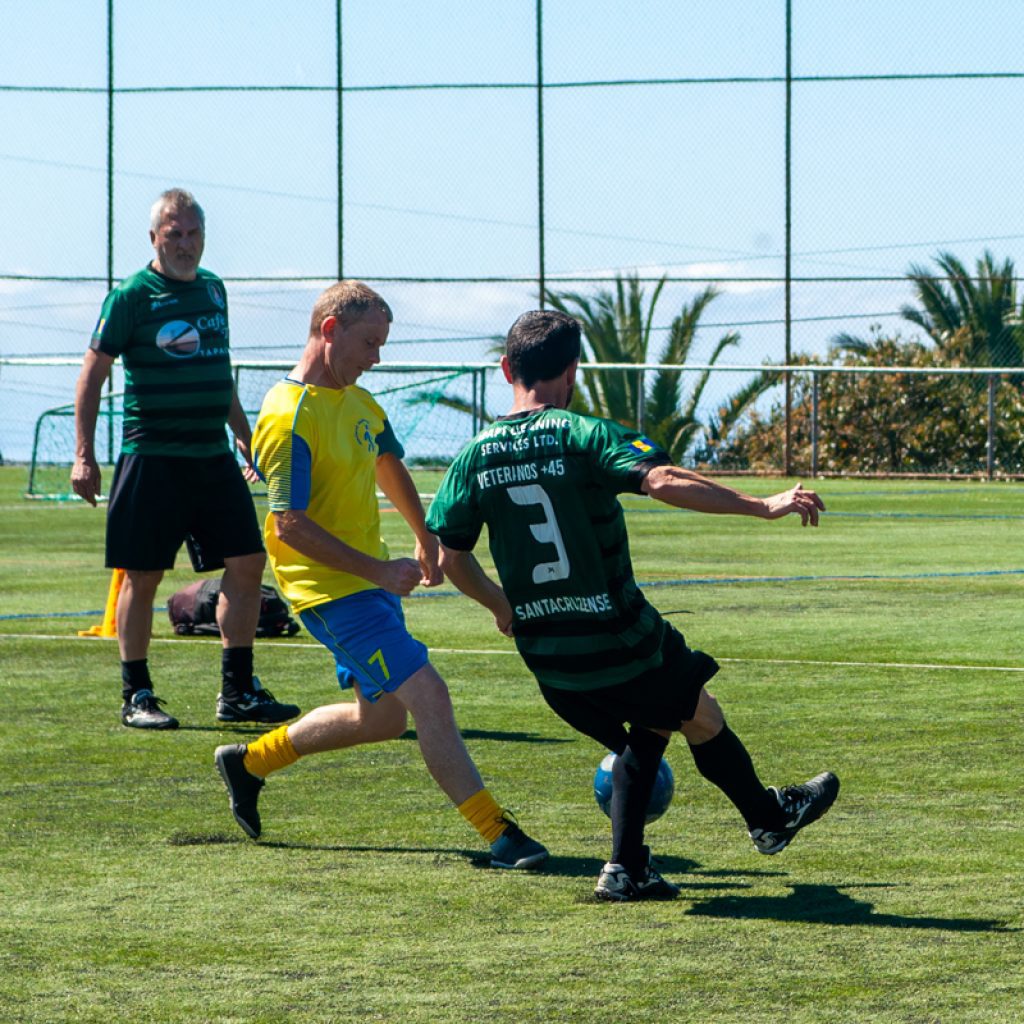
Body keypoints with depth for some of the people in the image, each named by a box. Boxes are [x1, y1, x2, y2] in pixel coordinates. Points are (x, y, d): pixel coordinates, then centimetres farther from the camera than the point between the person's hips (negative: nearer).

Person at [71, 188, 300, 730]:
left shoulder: (213, 288, 14)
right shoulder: (132, 296, -6)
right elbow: (92, 374, -5)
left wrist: (245, 436, 28)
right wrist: (84, 454, -11)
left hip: (213, 456, 6)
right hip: (152, 456, -6)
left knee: (247, 563, 1)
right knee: (143, 574, -2)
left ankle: (237, 691, 9)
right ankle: (136, 696, 7)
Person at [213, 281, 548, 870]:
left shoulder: (359, 403, 9)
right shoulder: (289, 417, -19)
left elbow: (389, 464, 29)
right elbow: (289, 525, -24)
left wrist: (425, 540, 32)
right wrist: (379, 571, -24)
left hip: (372, 581, 10)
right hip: (332, 590, -10)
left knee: (383, 717, 18)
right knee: (428, 695, -16)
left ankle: (248, 762, 33)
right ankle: (499, 833, -15)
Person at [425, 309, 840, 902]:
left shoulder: (474, 457, 1)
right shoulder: (583, 435, -13)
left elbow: (452, 557, 7)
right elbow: (663, 481, -28)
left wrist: (502, 607, 27)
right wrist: (762, 506, -27)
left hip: (546, 658, 5)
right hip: (619, 641, -5)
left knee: (646, 733, 26)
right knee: (701, 717, 21)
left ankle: (627, 869, 18)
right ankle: (771, 819, 40)